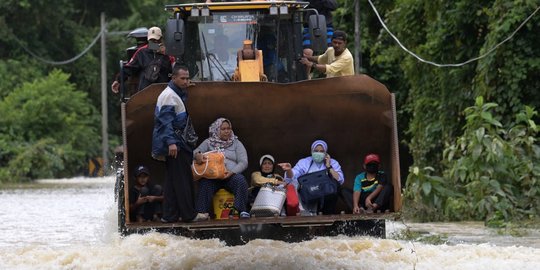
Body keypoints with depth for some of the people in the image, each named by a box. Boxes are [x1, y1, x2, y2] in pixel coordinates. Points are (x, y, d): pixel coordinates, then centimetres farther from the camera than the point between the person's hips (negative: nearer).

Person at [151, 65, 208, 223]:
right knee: (183, 178, -8)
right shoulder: (169, 95, -14)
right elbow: (166, 120, -23)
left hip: (173, 143, 11)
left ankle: (170, 215, 13)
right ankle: (188, 214, -7)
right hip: (172, 141, -11)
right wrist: (171, 142, -31)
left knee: (173, 179, 11)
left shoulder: (177, 94, 19)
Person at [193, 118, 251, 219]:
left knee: (240, 180, -33)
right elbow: (196, 151, 2)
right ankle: (202, 212, -43)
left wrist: (232, 172, -15)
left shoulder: (236, 143, 16)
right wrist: (197, 154, -26)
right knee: (205, 183, -34)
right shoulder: (208, 142, 18)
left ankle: (242, 210, -36)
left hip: (231, 175, 0)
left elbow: (243, 162, 6)